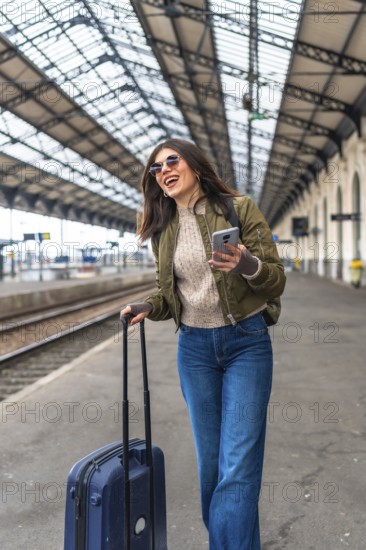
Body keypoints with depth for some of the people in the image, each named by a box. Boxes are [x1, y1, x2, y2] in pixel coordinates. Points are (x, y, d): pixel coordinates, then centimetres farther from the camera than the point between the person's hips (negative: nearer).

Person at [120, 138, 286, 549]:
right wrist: (148, 307, -7)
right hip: (194, 346, 4)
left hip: (247, 341, -4)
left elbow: (276, 281, -8)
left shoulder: (239, 208, -6)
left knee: (238, 465, -6)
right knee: (210, 461, 12)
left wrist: (249, 265, -29)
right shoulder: (163, 229, 7)